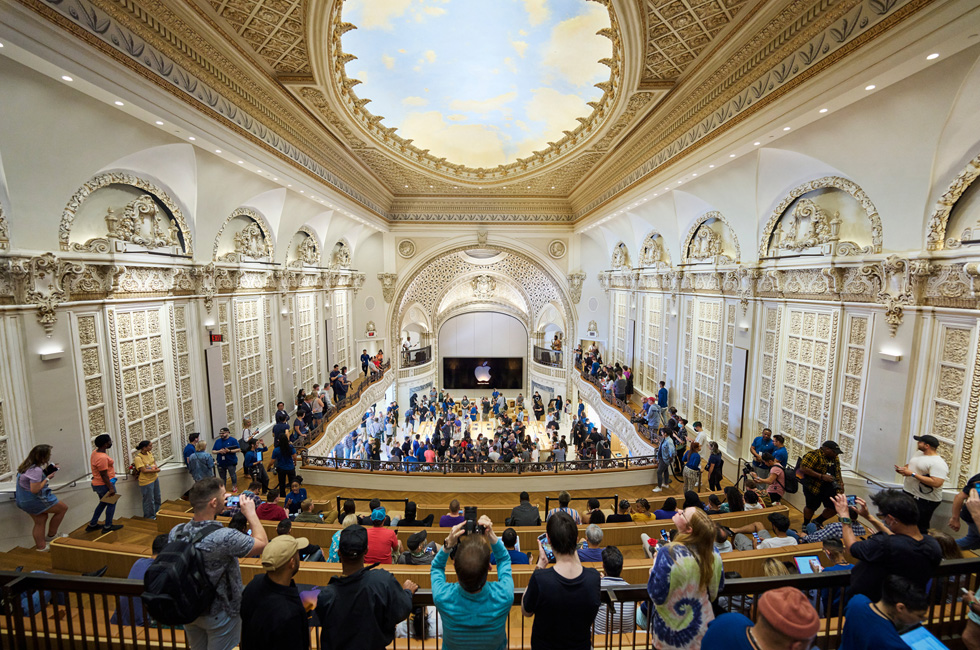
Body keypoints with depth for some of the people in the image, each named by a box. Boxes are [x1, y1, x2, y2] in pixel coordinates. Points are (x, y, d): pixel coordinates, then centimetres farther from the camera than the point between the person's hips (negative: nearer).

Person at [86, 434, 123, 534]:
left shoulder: (96, 452, 1)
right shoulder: (102, 457, -29)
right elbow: (104, 475, -25)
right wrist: (110, 488, -19)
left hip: (97, 484, 10)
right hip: (104, 485, -10)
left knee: (103, 503, 25)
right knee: (111, 504, 7)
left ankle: (92, 525, 33)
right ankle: (107, 527, 18)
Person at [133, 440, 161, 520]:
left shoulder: (149, 453, 1)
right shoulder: (138, 458, -22)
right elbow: (144, 470, -24)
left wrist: (155, 467, -8)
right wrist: (156, 470, -18)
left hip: (155, 478, 8)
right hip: (146, 481, -8)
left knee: (157, 497, 20)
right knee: (149, 500, 6)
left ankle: (156, 514, 37)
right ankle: (150, 517, 24)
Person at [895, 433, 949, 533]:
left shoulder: (938, 463, -20)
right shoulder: (918, 453, 6)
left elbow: (936, 483, -28)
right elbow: (910, 464, 21)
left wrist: (913, 474, -26)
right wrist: (902, 468, 0)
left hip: (924, 500, -9)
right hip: (908, 493, 9)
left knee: (921, 528, 2)